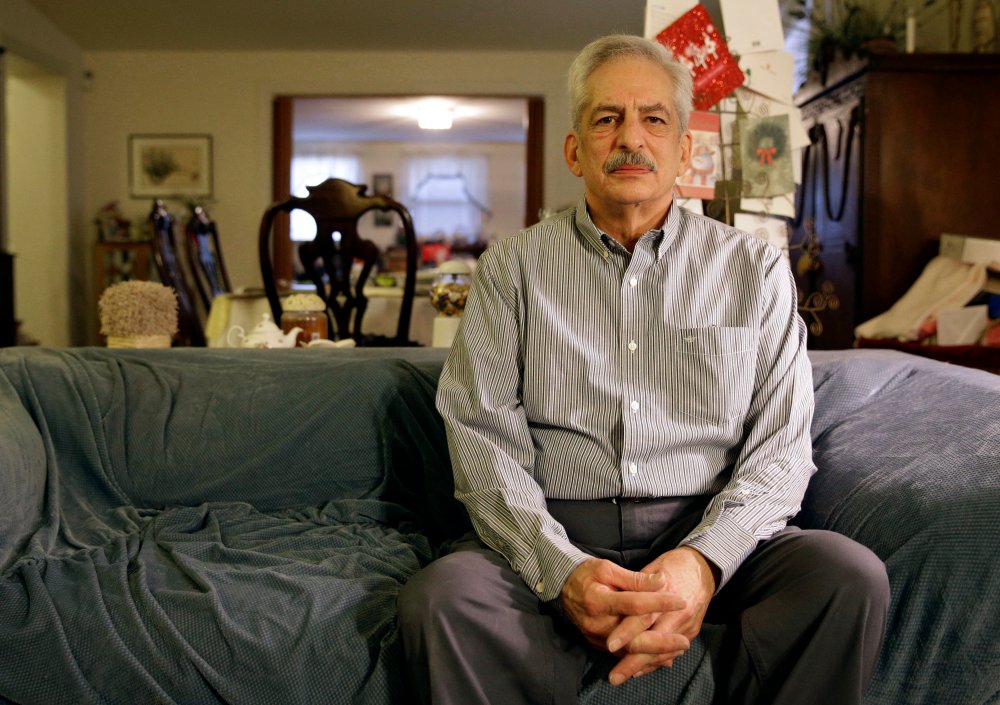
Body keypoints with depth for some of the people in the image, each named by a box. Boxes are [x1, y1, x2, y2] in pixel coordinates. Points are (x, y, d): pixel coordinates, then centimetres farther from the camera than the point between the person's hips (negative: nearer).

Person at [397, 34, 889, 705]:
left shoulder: (755, 269, 10)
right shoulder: (513, 267, 8)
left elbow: (781, 446, 3)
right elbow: (484, 437, -1)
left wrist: (704, 561, -17)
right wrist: (562, 568, -19)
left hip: (711, 531, 1)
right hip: (552, 535, -1)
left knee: (852, 575, -27)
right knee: (441, 596, -31)